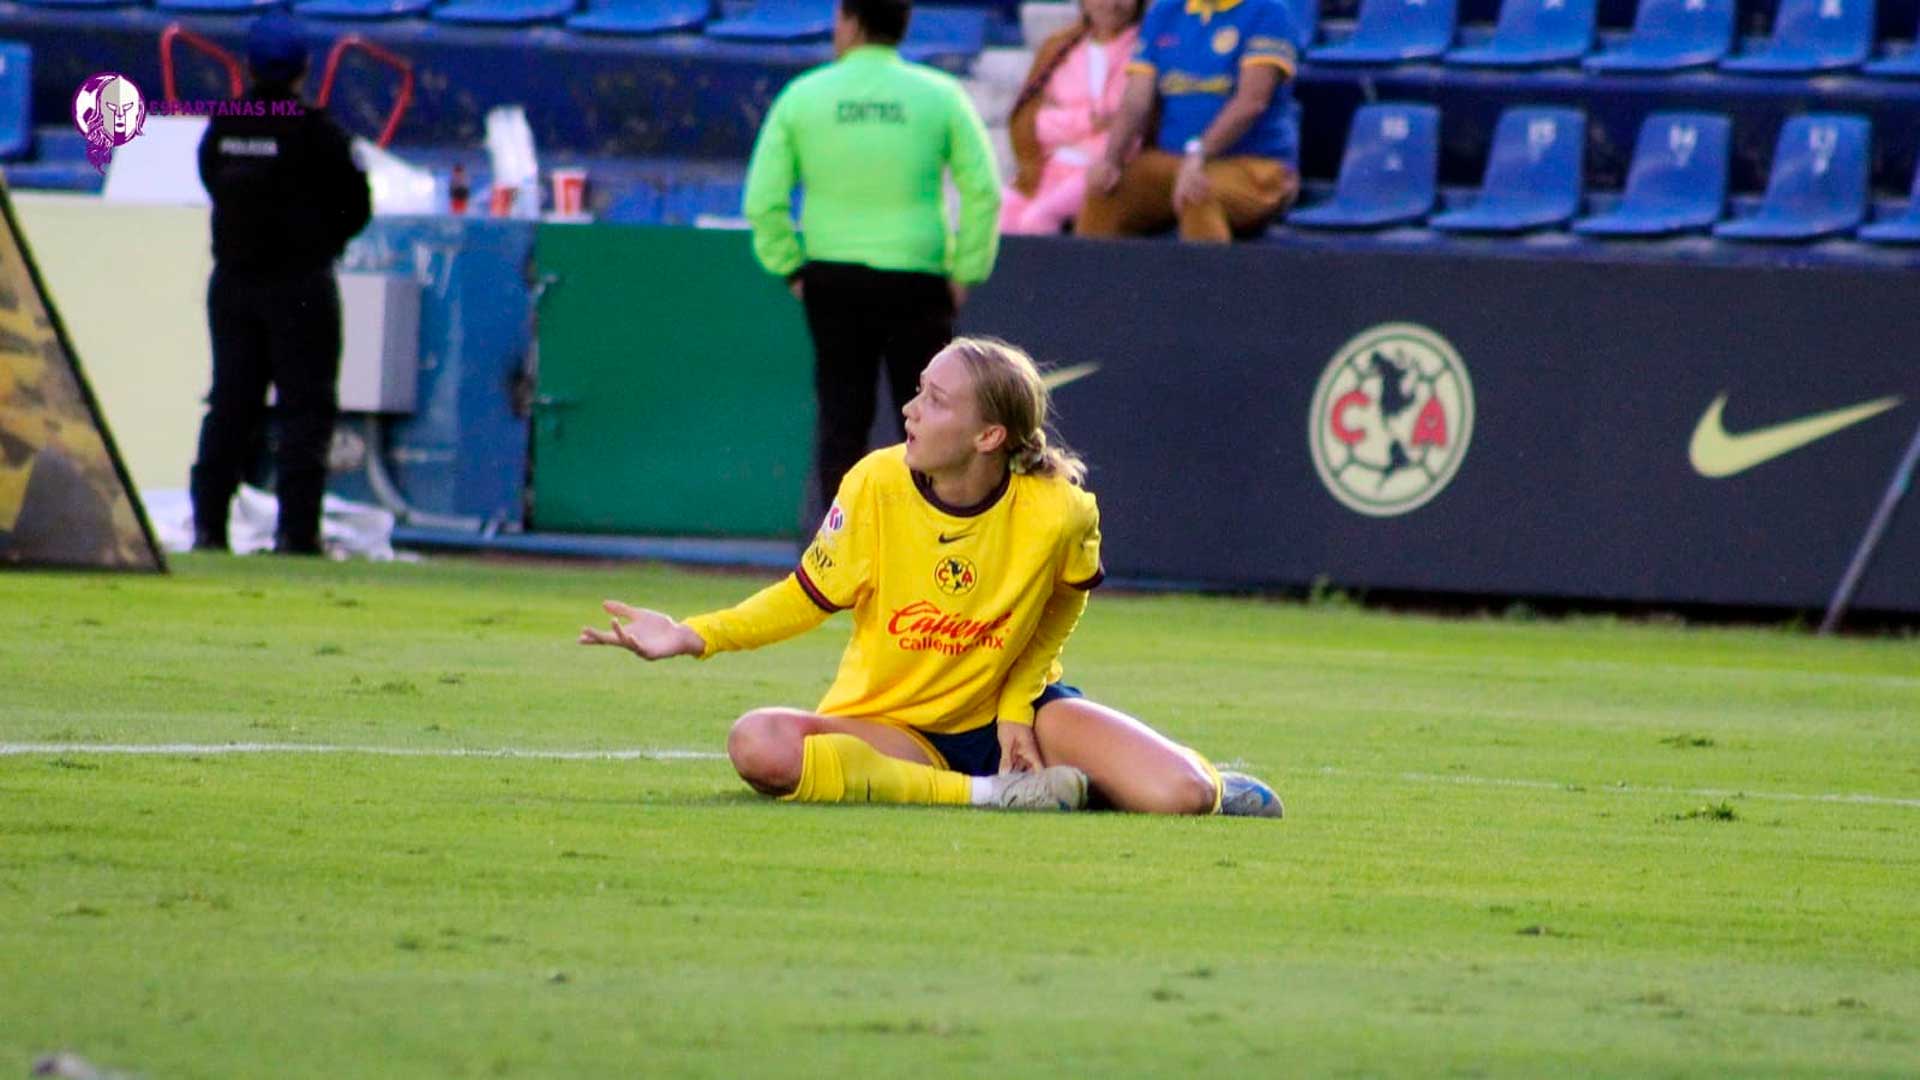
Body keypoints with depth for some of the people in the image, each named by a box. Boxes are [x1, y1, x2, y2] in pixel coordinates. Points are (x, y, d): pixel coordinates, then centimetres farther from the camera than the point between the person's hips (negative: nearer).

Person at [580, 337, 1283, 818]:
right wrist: (693, 637, -15)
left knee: (1177, 795, -27)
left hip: (1012, 709, -1)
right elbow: (807, 599, -4)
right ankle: (988, 794, -27)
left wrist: (1016, 707, -6)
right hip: (890, 726, 1)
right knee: (760, 745, -35)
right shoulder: (875, 486, -16)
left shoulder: (1057, 513, -18)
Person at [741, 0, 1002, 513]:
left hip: (832, 282, 1)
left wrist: (792, 269, 7)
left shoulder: (803, 96, 0)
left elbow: (763, 201, -2)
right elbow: (984, 192, -7)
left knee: (841, 419, 8)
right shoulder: (939, 95, -2)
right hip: (916, 280, -1)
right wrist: (966, 273, 2)